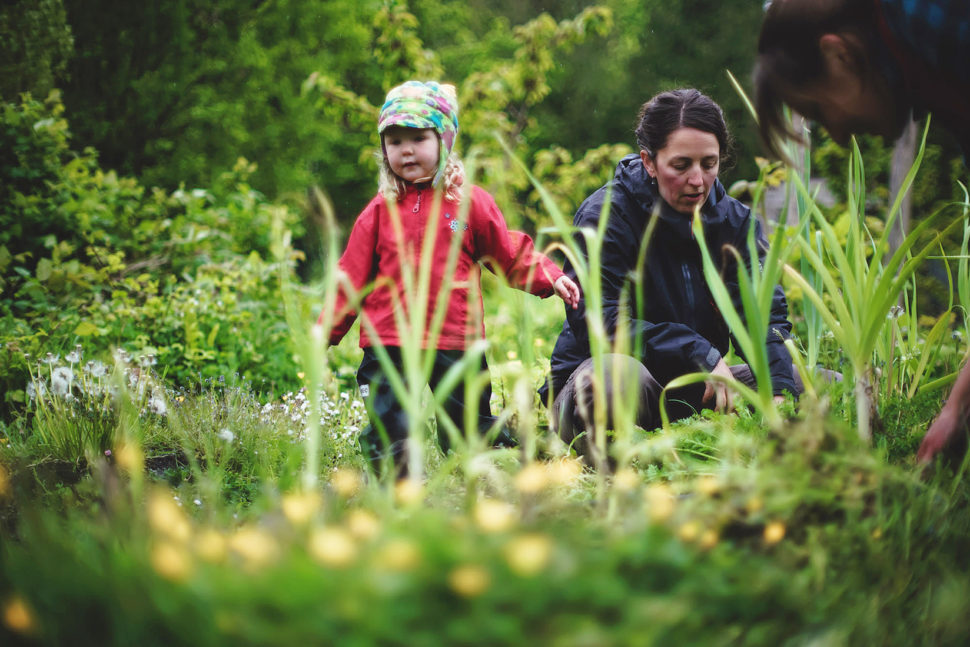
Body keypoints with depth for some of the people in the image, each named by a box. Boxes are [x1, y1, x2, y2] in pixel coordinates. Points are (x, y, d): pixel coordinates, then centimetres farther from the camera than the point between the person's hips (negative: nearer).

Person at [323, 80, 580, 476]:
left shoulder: (470, 202, 3)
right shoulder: (380, 211, 6)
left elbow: (511, 254, 7)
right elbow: (353, 277, 9)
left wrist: (549, 278, -7)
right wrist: (326, 332, 6)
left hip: (456, 342, 0)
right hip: (388, 343, 1)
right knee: (388, 439, 1)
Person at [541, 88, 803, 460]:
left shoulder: (735, 220, 5)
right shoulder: (604, 216, -12)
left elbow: (763, 314, -6)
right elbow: (599, 321, -22)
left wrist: (779, 394, -25)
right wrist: (701, 356, -28)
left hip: (695, 389, 6)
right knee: (619, 377, -44)